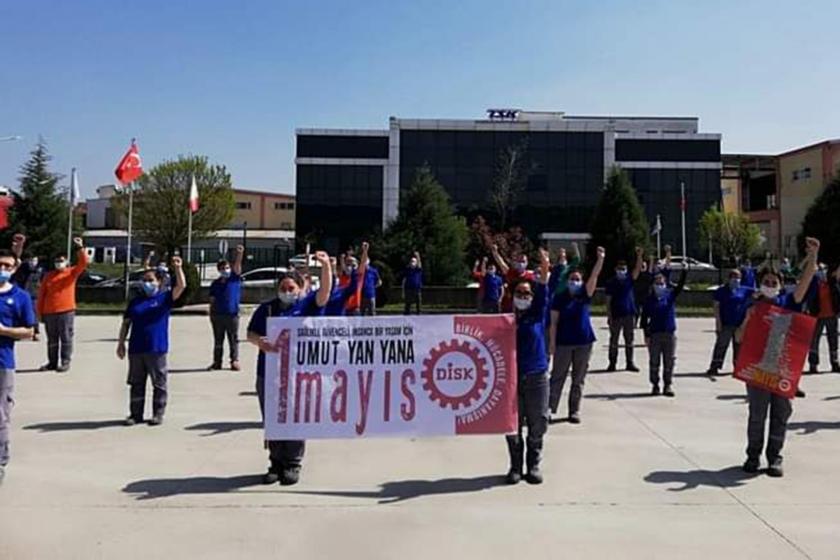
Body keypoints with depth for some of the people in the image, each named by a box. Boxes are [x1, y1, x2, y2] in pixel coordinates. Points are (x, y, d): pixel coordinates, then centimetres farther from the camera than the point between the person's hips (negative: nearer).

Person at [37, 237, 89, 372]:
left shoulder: (72, 272, 2)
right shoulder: (48, 276, 9)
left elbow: (84, 262, -13)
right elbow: (41, 294, 10)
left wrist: (80, 247, -22)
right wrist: (40, 312, 6)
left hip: (66, 311, -3)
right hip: (49, 312, 3)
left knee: (66, 338, 0)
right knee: (52, 339, 11)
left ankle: (65, 362, 5)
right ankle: (52, 362, 20)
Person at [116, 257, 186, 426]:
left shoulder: (165, 298, 1)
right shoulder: (136, 301, 11)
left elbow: (181, 286, -14)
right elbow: (126, 323, 13)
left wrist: (178, 268, -24)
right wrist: (121, 343, 8)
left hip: (157, 350, -4)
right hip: (135, 349, 4)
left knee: (159, 384, 4)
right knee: (136, 383, 11)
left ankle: (158, 414, 14)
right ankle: (135, 414, 21)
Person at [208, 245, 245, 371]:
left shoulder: (235, 278, 1)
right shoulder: (215, 283, 8)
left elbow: (237, 265, -16)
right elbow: (212, 300, 9)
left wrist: (239, 254, -31)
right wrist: (211, 314, 4)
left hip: (232, 314, -2)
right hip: (218, 314, 3)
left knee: (234, 339, 3)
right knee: (218, 340, 10)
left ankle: (235, 361, 7)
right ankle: (217, 362, 17)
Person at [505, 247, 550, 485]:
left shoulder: (538, 315, 5)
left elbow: (543, 293, -13)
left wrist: (544, 270, -30)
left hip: (537, 376, 1)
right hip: (512, 378, 0)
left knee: (537, 425, 7)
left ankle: (533, 465, 21)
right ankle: (515, 466, 19)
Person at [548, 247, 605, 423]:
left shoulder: (585, 295, 4)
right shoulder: (559, 298, -2)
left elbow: (594, 276, -8)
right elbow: (554, 322, -3)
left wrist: (600, 259, -20)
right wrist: (552, 342, -8)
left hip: (584, 342, 2)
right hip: (564, 342, -2)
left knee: (579, 379, 9)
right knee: (557, 377, 3)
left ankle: (574, 411, 17)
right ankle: (550, 408, 8)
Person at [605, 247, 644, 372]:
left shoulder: (630, 279, 4)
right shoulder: (611, 283, -2)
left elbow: (638, 269, -11)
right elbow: (608, 301, -3)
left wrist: (639, 255, -26)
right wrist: (609, 316, -9)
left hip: (629, 315, 2)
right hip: (616, 315, -2)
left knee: (629, 340, 8)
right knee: (614, 340, 4)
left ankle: (630, 363, 15)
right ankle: (612, 363, 11)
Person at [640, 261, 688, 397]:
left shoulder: (671, 295, 5)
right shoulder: (649, 299, 0)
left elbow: (680, 285, -8)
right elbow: (644, 318, -1)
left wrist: (685, 271, -22)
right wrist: (646, 335, -6)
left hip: (670, 333, 1)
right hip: (654, 334, -1)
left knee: (669, 362, 5)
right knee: (654, 362, 4)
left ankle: (668, 385, 13)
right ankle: (655, 385, 14)